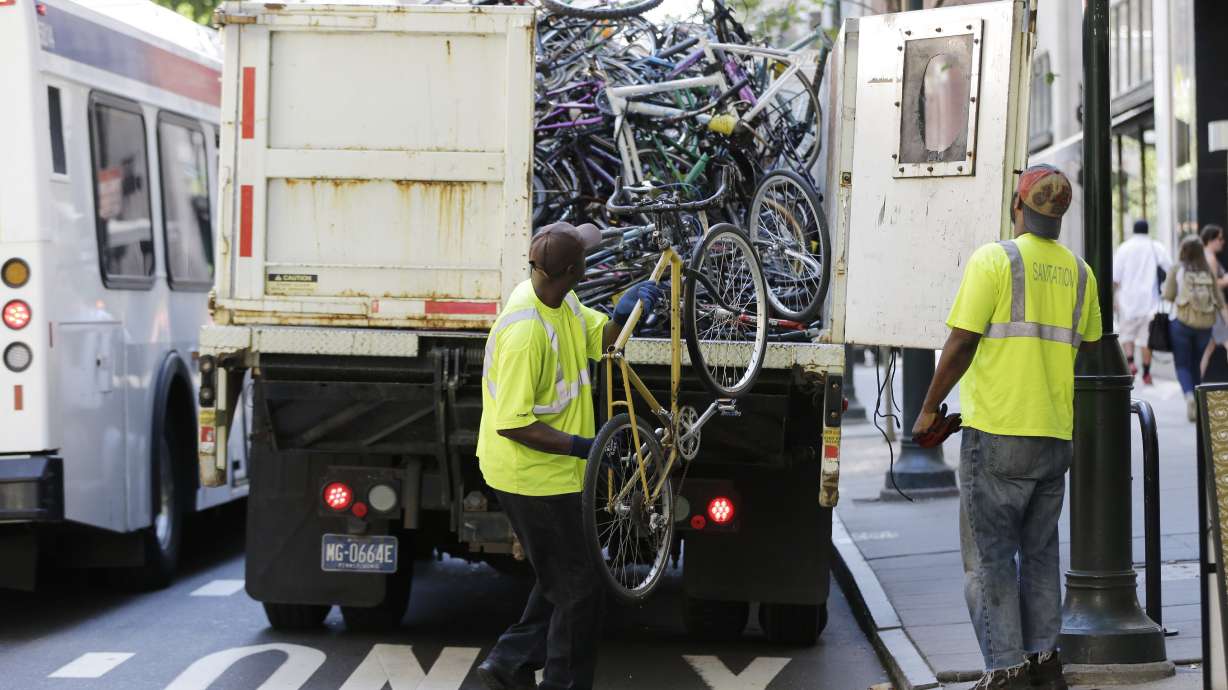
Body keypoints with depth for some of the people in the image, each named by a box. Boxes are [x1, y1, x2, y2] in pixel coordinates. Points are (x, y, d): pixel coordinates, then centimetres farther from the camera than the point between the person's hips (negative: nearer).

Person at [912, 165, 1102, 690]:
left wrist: (928, 410, -1)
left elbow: (961, 345, -11)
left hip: (997, 433, -6)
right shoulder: (1079, 272, 8)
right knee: (1039, 552, 17)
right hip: (1056, 435, 6)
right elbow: (1090, 349, 16)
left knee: (990, 556, 1)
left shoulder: (993, 260, -9)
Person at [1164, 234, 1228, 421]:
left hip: (1182, 322, -3)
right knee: (1197, 364, 16)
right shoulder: (1209, 272, 4)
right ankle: (1198, 405, 16)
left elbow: (1168, 295, -5)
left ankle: (1189, 394, -23)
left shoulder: (1177, 270, -4)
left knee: (1182, 364, 3)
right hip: (1205, 323, 3)